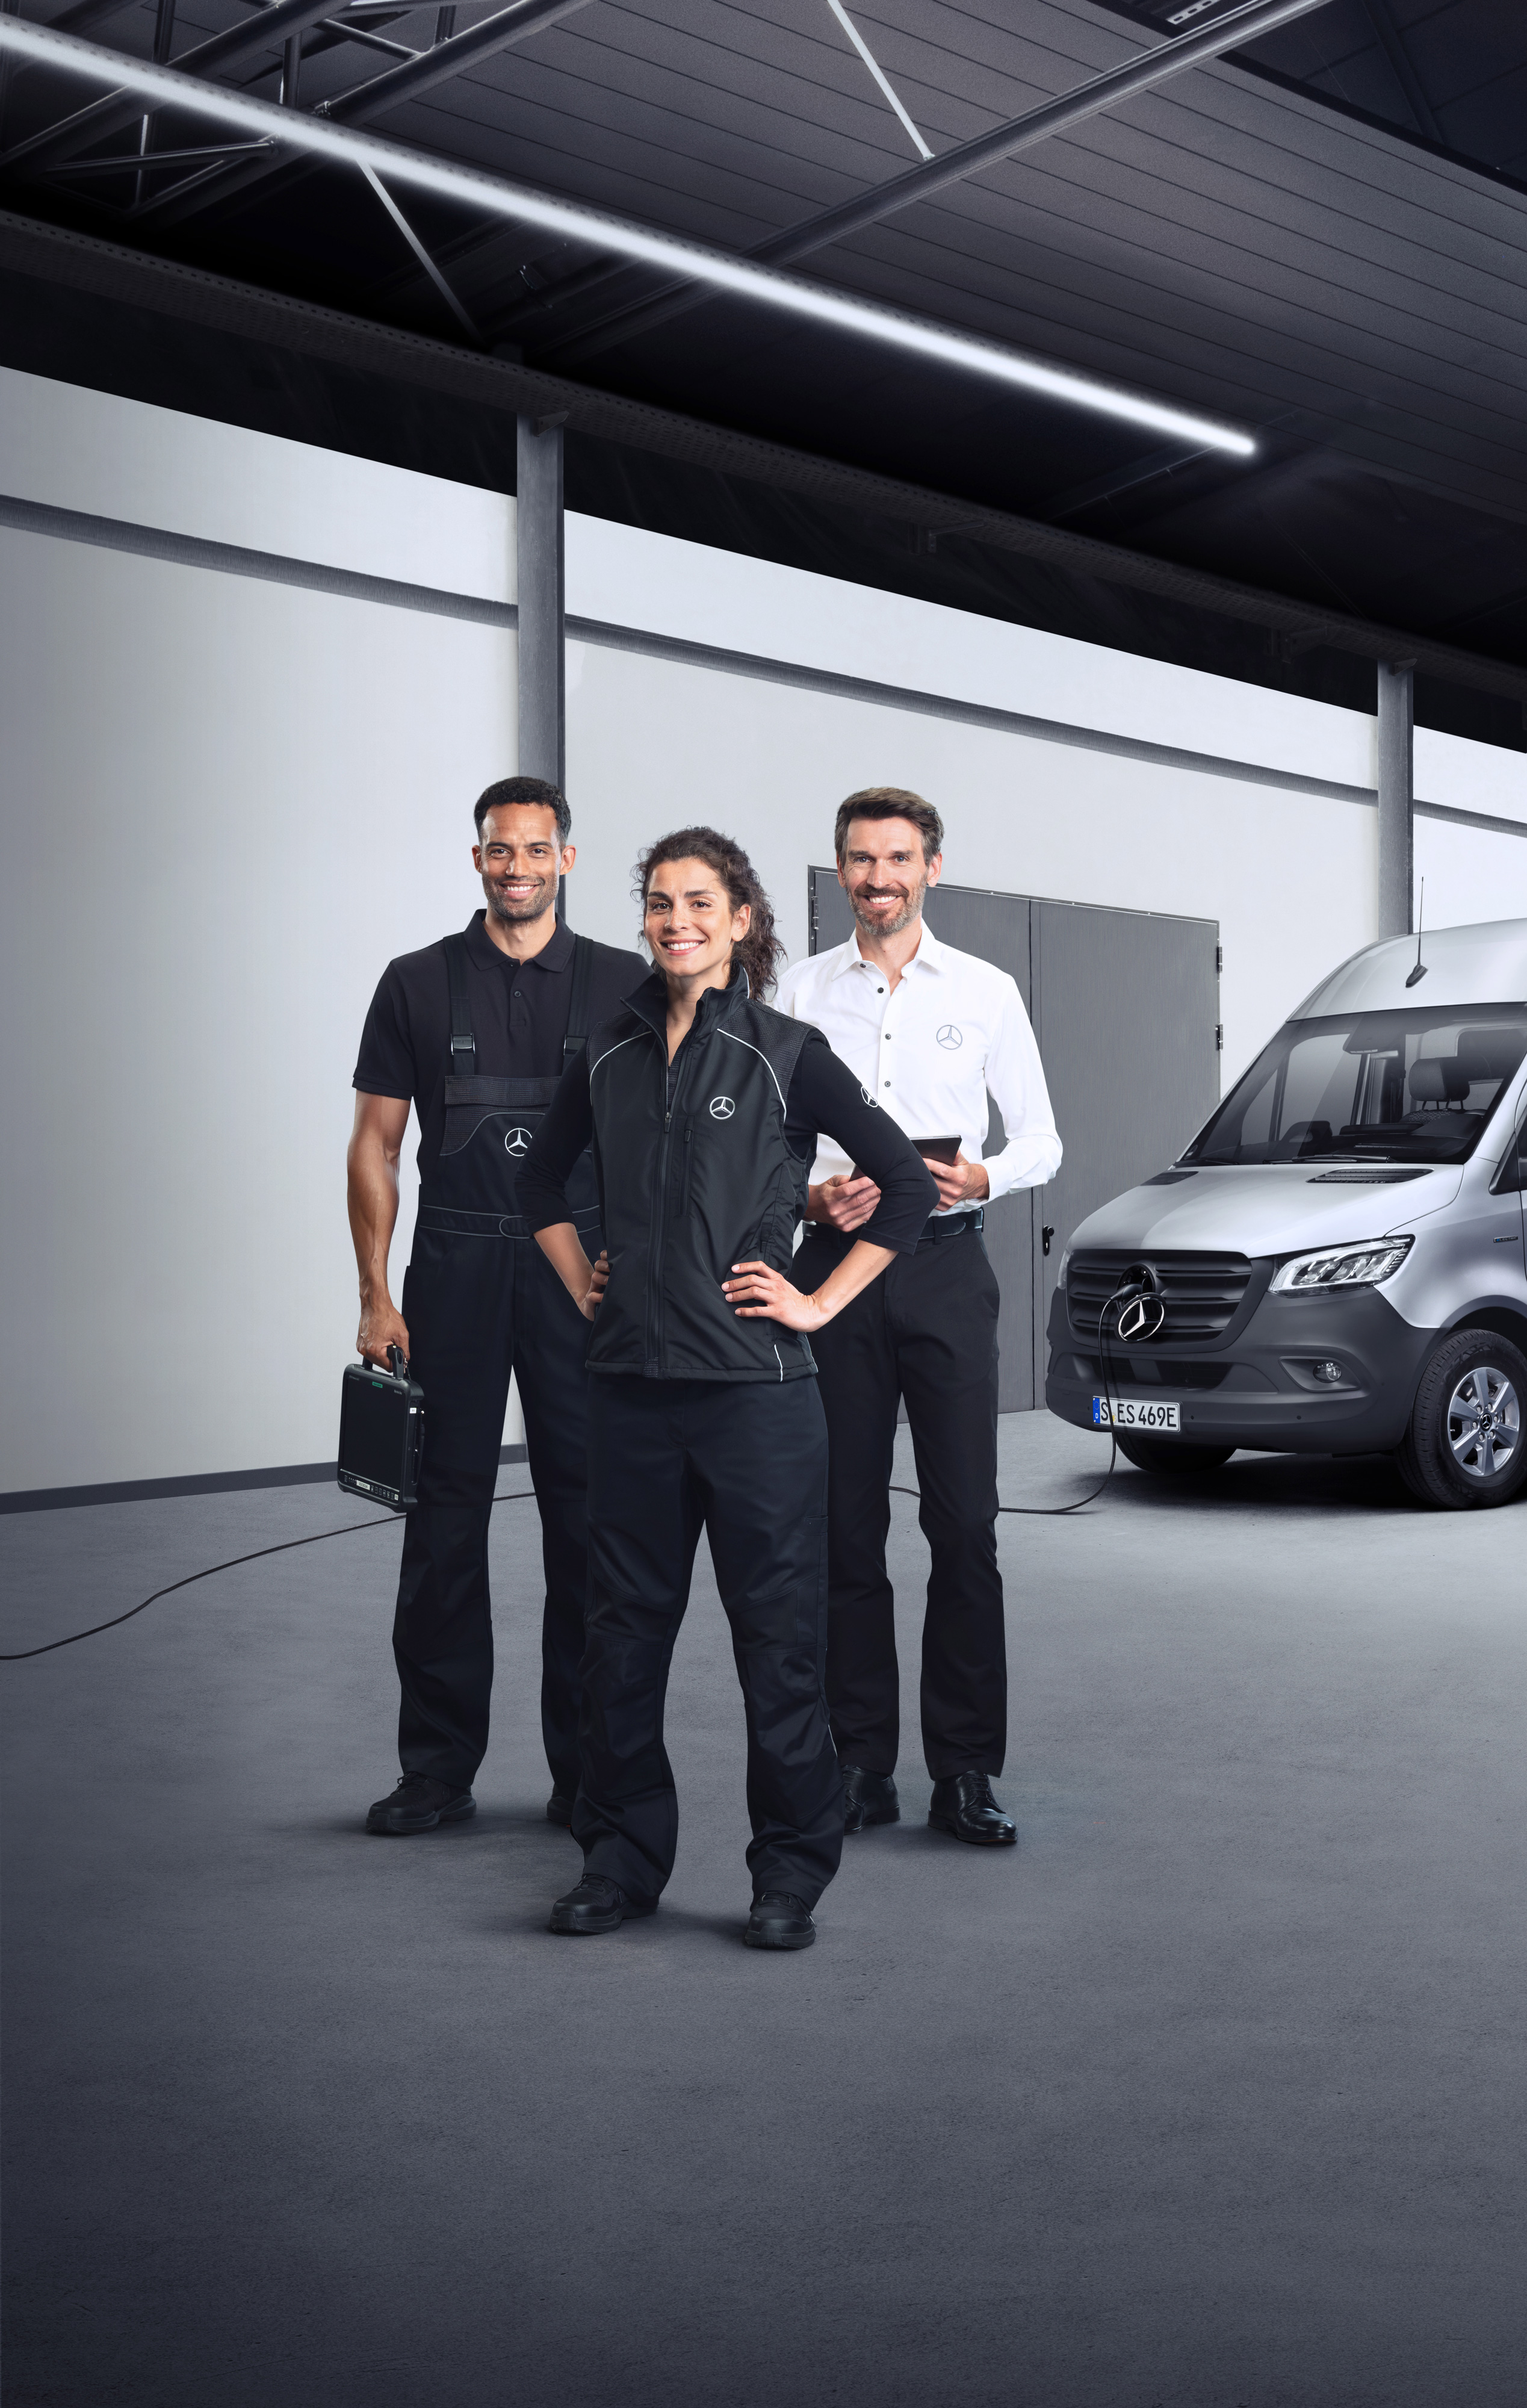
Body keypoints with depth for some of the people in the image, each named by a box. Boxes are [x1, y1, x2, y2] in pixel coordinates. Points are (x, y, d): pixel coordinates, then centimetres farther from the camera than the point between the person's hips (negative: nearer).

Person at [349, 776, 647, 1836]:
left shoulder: (623, 984, 7)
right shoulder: (419, 983, 8)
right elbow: (376, 1145, 7)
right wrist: (377, 1294, -1)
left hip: (583, 1265, 0)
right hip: (455, 1265, 0)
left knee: (588, 1512, 2)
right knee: (445, 1512, 1)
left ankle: (588, 1769, 13)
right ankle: (438, 1769, 11)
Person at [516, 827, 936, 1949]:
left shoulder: (786, 1053, -4)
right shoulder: (612, 1056, 9)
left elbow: (908, 1183, -4)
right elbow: (544, 1175, 26)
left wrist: (819, 1302, -5)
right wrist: (584, 1285, 15)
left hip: (754, 1384, -4)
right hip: (630, 1383, 4)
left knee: (780, 1628, 3)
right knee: (624, 1626, 10)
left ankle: (793, 1868, 15)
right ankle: (623, 1855, 23)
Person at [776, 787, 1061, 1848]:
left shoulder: (986, 991, 8)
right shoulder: (802, 990, 10)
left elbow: (1042, 1140, 9)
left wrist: (984, 1176, -12)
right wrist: (808, 1197, -10)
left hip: (946, 1263, -1)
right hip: (835, 1262, 1)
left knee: (966, 1526, -3)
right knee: (847, 1528, 4)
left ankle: (967, 1771, 5)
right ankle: (862, 1765, 12)